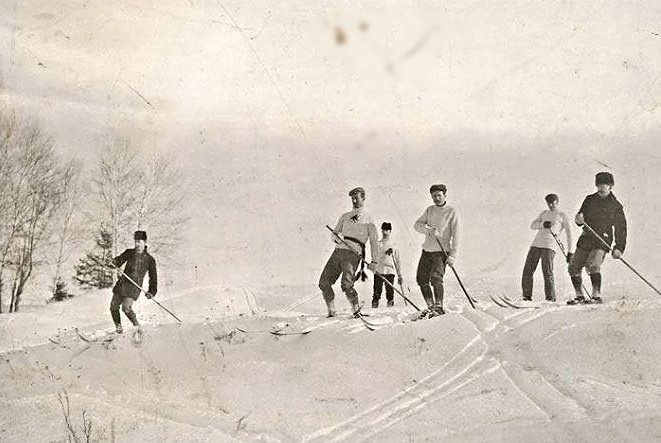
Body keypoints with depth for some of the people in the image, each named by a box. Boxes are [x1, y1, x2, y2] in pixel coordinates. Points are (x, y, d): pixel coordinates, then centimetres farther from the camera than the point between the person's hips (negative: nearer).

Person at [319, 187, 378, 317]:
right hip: (338, 251, 5)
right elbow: (334, 234, 20)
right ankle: (331, 312, 6)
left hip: (353, 254, -5)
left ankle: (356, 311, -10)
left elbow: (373, 241, 6)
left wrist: (374, 261, -4)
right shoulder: (345, 216, 21)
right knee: (324, 283, -4)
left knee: (346, 284, -23)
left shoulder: (368, 219, 8)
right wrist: (336, 238, -6)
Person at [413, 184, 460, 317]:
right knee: (421, 279, 4)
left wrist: (453, 255, -15)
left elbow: (455, 235, -7)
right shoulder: (429, 210, 13)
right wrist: (429, 230, -17)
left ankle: (439, 307, -19)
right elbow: (417, 224, 4)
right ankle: (431, 306, 17)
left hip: (441, 252, -6)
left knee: (436, 278, -24)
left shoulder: (452, 212, -2)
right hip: (426, 251, 6)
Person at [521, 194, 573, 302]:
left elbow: (569, 234, 8)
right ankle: (527, 296, 7)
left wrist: (569, 252, 0)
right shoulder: (544, 213, 26)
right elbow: (532, 225, 14)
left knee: (547, 272, -17)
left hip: (549, 246, -5)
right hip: (536, 244, 5)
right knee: (527, 271, -2)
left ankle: (551, 297, -11)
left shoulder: (562, 216, 12)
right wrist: (543, 224, -7)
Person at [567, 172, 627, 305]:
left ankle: (597, 295, -23)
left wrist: (619, 248, -9)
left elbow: (621, 229, 2)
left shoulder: (616, 206, 2)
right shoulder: (590, 200, 13)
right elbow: (580, 218, 16)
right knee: (574, 268, 2)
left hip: (602, 241, -5)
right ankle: (580, 296, 14)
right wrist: (579, 219, -11)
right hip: (586, 239, 5)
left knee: (593, 265, -26)